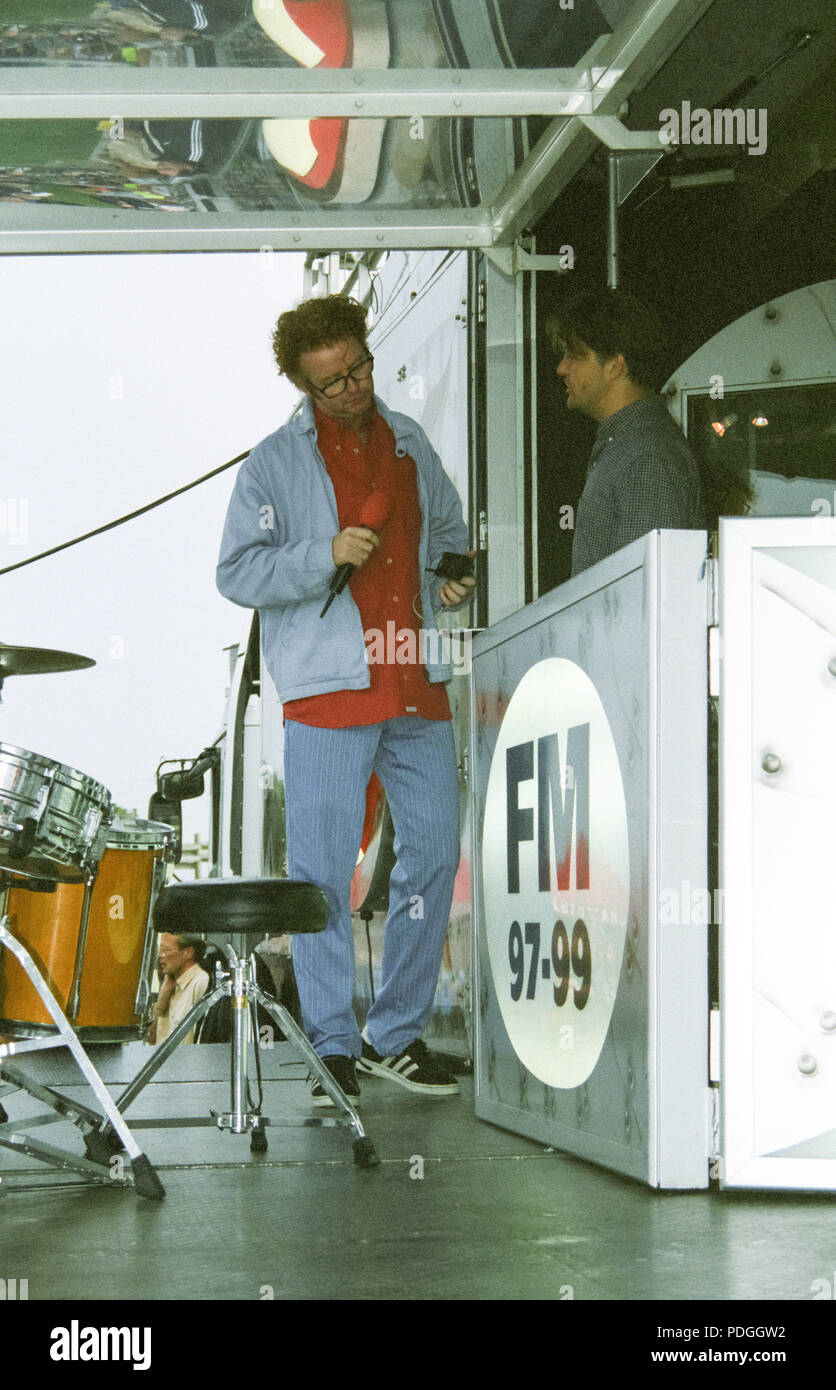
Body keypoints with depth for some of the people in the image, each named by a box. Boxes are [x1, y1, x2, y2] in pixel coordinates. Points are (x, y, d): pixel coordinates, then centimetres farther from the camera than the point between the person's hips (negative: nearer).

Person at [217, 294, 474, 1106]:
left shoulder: (409, 443, 15)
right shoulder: (275, 463, 0)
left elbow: (450, 532, 29)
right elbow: (237, 574, -4)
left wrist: (455, 578, 9)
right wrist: (325, 556, -17)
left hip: (417, 684, 5)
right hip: (327, 692, -5)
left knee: (434, 855, 4)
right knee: (321, 872, -5)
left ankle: (396, 1036, 16)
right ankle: (332, 1047, 5)